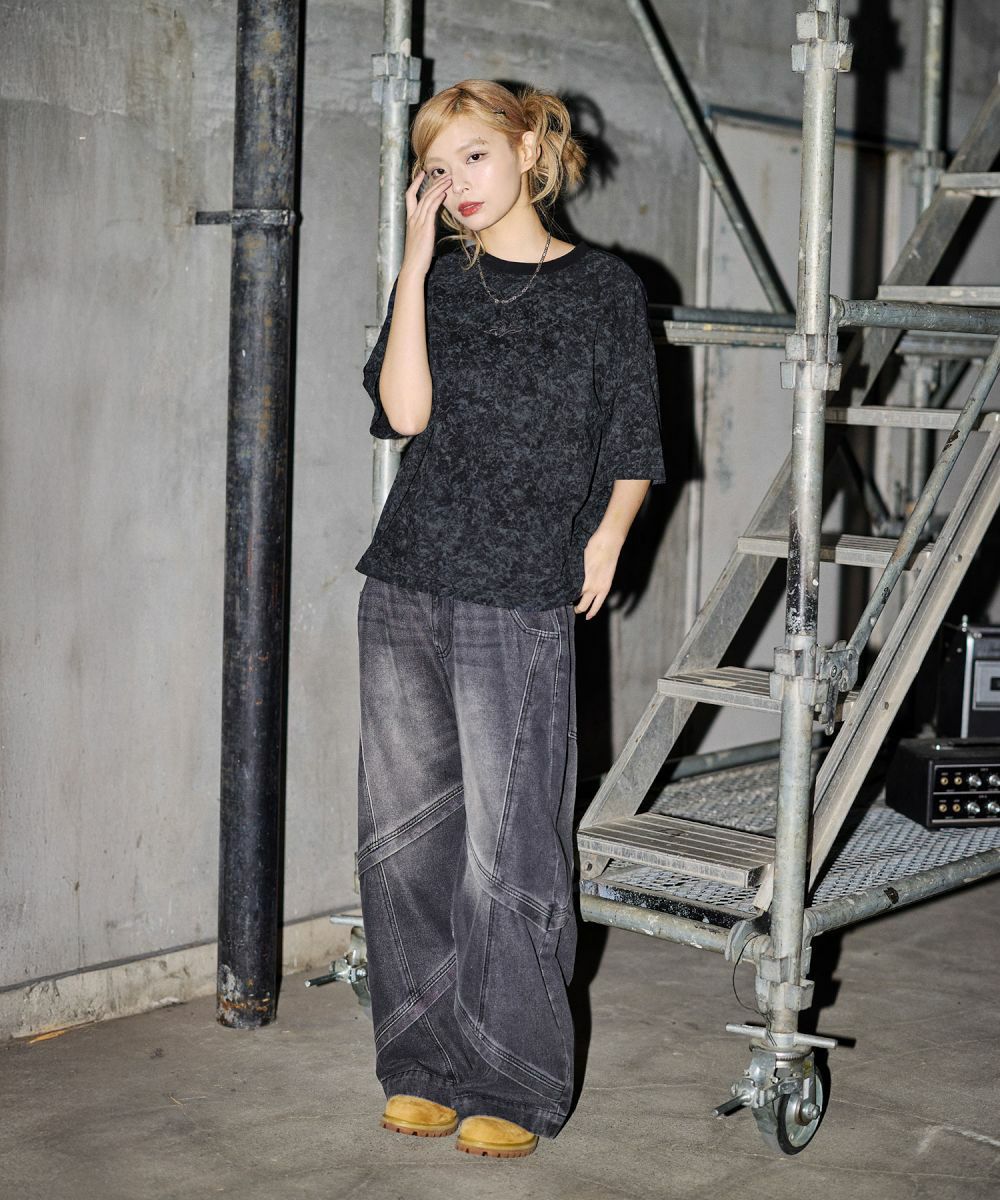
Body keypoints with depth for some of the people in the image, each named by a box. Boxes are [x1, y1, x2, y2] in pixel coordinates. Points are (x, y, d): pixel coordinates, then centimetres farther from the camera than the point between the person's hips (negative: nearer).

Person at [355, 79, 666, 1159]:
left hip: (522, 605, -3)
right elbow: (404, 412, -6)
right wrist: (418, 259, -6)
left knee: (506, 855, -3)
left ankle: (513, 1087, 11)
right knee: (402, 837, 6)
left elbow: (634, 448, 11)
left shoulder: (605, 287, 5)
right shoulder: (435, 279, 10)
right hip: (405, 590, 4)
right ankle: (423, 1065, 21)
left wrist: (607, 532, -5)